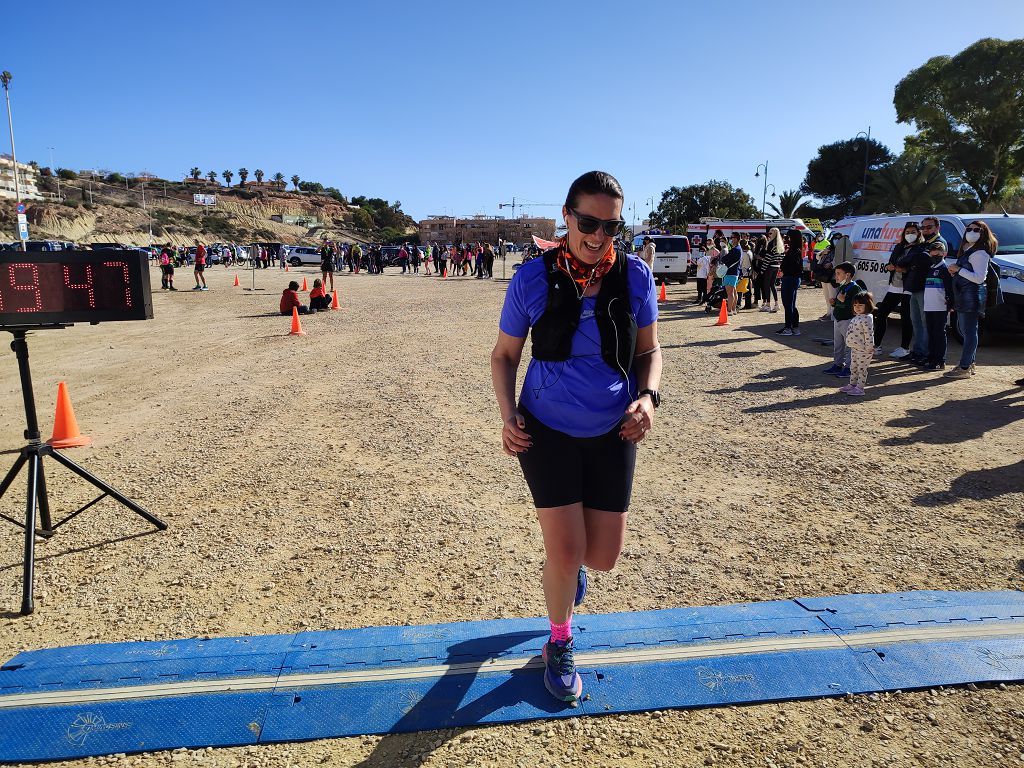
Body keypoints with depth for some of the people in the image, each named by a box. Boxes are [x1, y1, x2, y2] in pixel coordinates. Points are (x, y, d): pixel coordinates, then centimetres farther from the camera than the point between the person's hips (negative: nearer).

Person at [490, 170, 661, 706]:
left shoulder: (635, 276, -7)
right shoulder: (533, 278, -11)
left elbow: (649, 348, 6)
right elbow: (504, 354, 0)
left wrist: (648, 396, -13)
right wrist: (508, 414, -13)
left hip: (613, 433, 3)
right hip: (548, 430, -2)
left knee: (604, 556, 7)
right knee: (565, 552, -4)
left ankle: (569, 563, 47)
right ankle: (560, 645, 27)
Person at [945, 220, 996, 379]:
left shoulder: (980, 253, -11)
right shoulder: (967, 250, 20)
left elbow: (979, 278, -18)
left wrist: (959, 270, -16)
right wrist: (954, 271, 9)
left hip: (972, 296, -11)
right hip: (963, 295, 11)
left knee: (969, 331, -9)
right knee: (963, 329, 16)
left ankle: (964, 368, -9)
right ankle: (969, 364, 25)